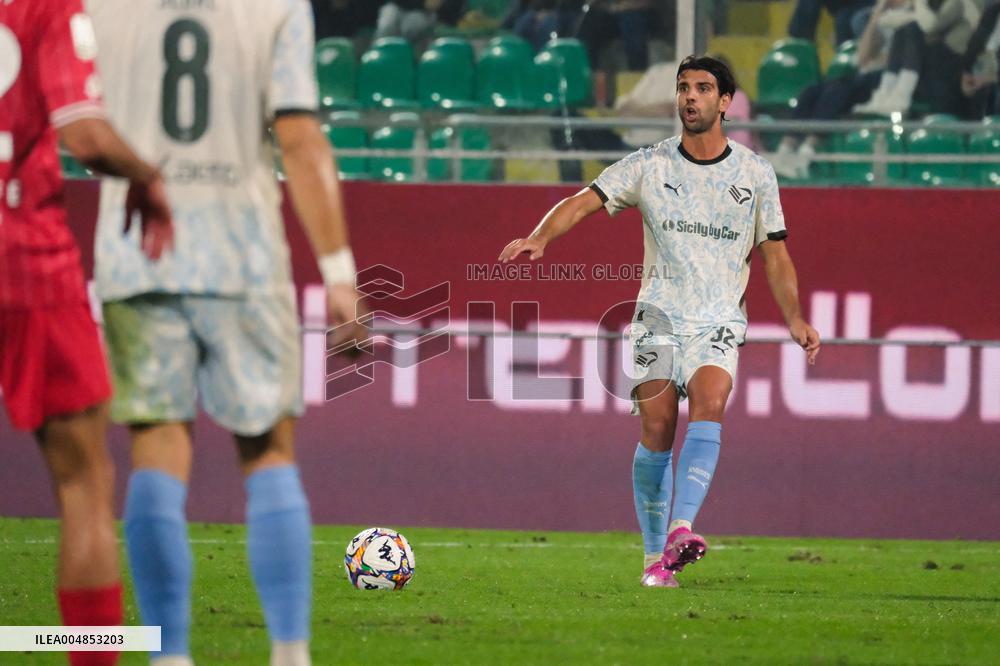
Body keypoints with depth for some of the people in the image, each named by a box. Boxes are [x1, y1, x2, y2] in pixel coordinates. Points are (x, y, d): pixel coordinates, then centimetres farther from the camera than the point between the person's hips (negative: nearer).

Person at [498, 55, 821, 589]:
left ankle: (681, 529, -38)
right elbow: (585, 201, -3)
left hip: (719, 321, 0)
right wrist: (540, 237, -22)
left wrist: (795, 319, -1)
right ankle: (655, 556, 3)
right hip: (659, 314, 0)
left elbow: (774, 254, 10)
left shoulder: (755, 173, 6)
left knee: (709, 405, -25)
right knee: (657, 429, -8)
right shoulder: (649, 165, 3)